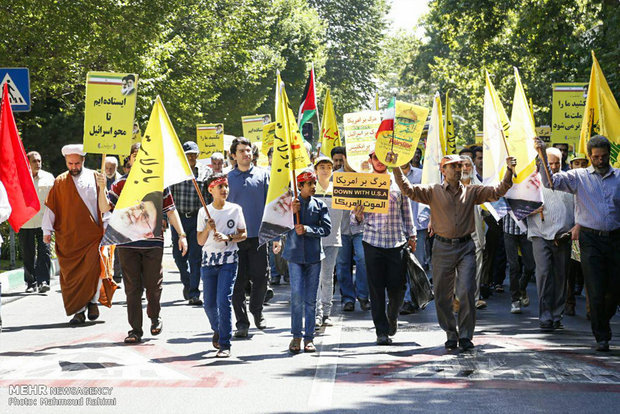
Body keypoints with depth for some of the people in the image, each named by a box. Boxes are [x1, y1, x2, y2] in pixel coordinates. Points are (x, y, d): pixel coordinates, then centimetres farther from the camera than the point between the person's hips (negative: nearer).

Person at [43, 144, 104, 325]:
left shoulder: (95, 178, 6)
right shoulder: (60, 182, 9)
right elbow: (51, 207, 9)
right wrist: (47, 230, 2)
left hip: (92, 234, -1)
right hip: (68, 237, 2)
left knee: (93, 268, -15)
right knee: (71, 274, 0)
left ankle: (92, 300, 7)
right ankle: (79, 311, 6)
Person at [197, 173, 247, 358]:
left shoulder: (235, 209, 2)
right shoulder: (204, 212, 4)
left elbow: (243, 234, 6)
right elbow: (200, 241, 4)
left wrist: (228, 237, -11)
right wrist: (208, 229, -15)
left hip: (229, 261, -2)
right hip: (208, 261, 2)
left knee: (224, 300, -15)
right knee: (209, 303, 8)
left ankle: (225, 344, -11)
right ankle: (217, 330, 39)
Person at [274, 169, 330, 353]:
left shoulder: (320, 205, 7)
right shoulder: (290, 203, 5)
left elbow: (326, 228, -1)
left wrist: (307, 229, -14)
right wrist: (291, 213, -12)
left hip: (314, 255, 1)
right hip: (295, 255, -1)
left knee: (311, 298, 4)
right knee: (296, 295, -10)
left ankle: (309, 337, 10)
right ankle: (296, 336, -1)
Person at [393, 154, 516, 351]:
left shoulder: (471, 192, 10)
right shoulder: (433, 192, 5)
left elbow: (497, 191, 5)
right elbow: (408, 190, -4)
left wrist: (509, 171, -7)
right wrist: (396, 169, -14)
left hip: (466, 247, 0)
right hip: (442, 248, 0)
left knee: (466, 292, -9)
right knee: (442, 295, 4)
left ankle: (465, 336, 2)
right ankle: (451, 334, 19)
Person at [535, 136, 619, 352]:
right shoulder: (579, 177, 5)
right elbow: (550, 182, -5)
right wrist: (543, 155, -14)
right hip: (590, 239, -2)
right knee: (596, 291, -3)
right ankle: (602, 336, 7)